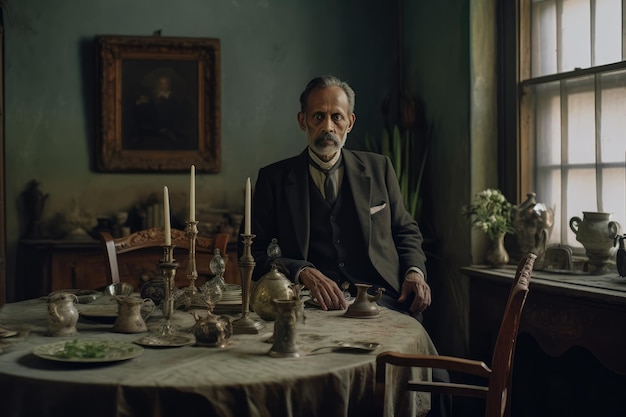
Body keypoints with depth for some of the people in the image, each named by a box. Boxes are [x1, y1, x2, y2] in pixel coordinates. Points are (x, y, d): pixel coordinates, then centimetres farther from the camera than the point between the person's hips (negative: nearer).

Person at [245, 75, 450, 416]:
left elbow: (406, 232, 24)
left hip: (382, 299, 2)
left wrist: (414, 270, 2)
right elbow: (256, 253, 4)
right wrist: (304, 273, -15)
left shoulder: (379, 168, 17)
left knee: (434, 380, -24)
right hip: (317, 305, -2)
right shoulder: (273, 178, 10)